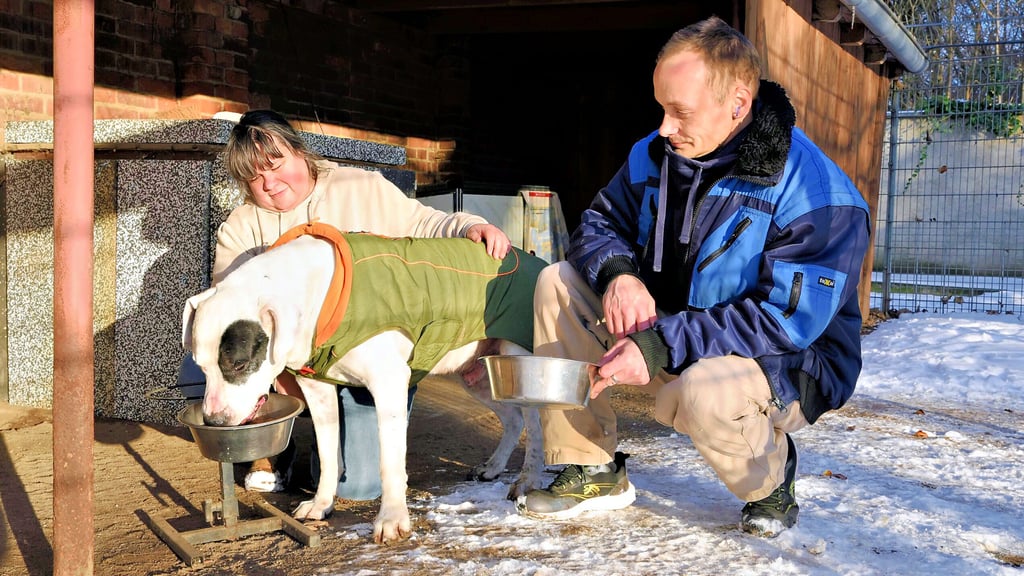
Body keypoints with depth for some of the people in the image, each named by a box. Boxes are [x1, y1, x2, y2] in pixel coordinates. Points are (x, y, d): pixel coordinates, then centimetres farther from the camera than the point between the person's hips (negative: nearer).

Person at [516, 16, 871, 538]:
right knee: (558, 284, -7)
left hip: (787, 365, -6)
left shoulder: (816, 192, -24)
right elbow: (598, 224, 6)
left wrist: (660, 346, -35)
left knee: (703, 392, -41)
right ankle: (592, 474, -2)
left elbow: (790, 320, -29)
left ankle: (770, 477, -2)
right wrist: (617, 273, -20)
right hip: (668, 332, 7)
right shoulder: (656, 153, -3)